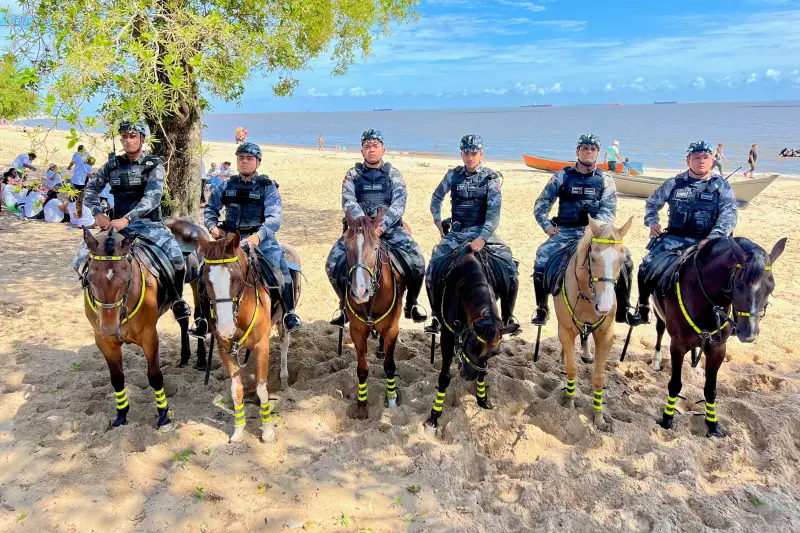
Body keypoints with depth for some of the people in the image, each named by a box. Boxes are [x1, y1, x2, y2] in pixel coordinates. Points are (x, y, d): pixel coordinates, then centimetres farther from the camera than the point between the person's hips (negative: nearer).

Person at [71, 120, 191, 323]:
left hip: (148, 224, -4)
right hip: (117, 224, 4)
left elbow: (152, 198, -16)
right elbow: (91, 188, 13)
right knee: (80, 261, -8)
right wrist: (98, 214, -6)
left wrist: (127, 219, -28)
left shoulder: (154, 165, -3)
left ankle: (176, 299, -2)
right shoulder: (113, 165, 9)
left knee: (176, 256, -30)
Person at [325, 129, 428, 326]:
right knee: (333, 263, -15)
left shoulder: (394, 175, 5)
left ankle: (411, 304, 8)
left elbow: (399, 203, -9)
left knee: (417, 261, -18)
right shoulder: (353, 175, 7)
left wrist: (382, 225, -26)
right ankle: (345, 306, 7)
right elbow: (348, 202, -8)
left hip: (390, 227, -1)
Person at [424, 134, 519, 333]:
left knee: (510, 270, -17)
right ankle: (437, 316, 6)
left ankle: (507, 317, 2)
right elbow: (436, 198, 23)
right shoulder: (453, 175, 6)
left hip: (483, 232, -2)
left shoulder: (492, 178, -3)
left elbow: (493, 213, -13)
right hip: (456, 233, 2)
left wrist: (482, 238, -26)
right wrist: (438, 222, 9)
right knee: (432, 271, -13)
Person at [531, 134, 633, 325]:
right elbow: (541, 204, 8)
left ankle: (622, 310, 0)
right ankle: (541, 310, -4)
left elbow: (609, 209, -3)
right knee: (542, 258, -23)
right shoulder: (562, 176, 7)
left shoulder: (605, 180, 9)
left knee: (624, 257, -18)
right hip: (565, 232, -1)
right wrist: (547, 225, -8)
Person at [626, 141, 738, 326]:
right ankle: (643, 310, 9)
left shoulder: (721, 186, 2)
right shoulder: (674, 183, 7)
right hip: (674, 239, 2)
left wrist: (713, 238, -26)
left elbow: (729, 214, -10)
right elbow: (652, 202, 21)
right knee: (646, 267, -11)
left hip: (705, 242, -2)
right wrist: (652, 221, 1)